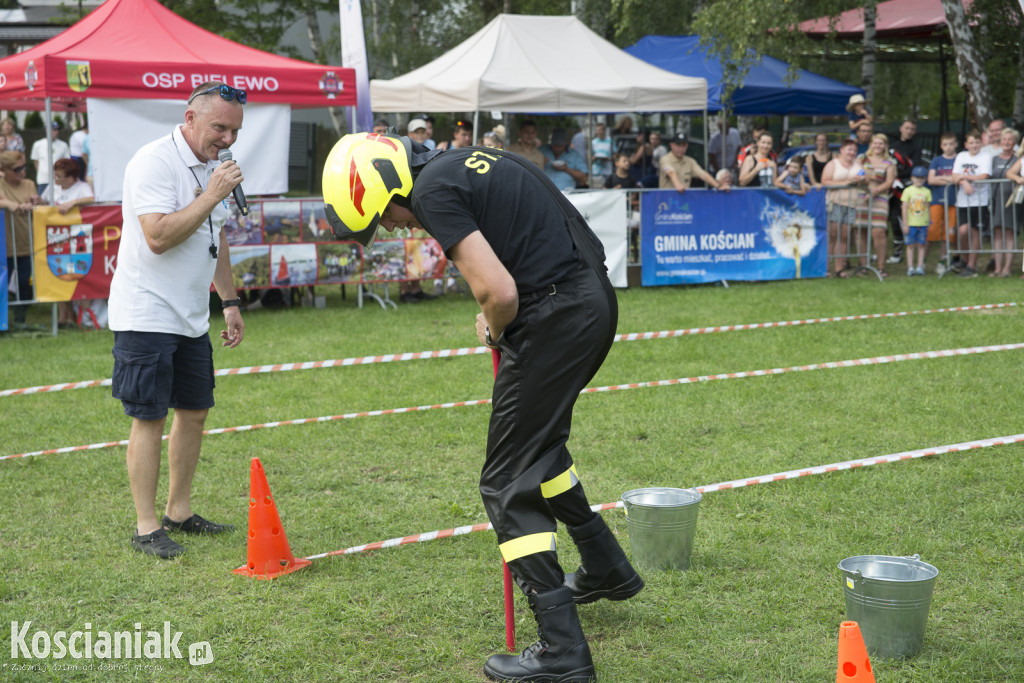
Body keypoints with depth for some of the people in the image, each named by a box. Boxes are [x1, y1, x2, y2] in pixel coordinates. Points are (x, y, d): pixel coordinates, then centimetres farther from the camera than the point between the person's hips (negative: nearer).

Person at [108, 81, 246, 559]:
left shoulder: (210, 167, 13)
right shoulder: (154, 162, -15)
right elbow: (158, 236, -26)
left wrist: (230, 302, 20)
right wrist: (212, 196, -22)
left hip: (191, 317, 9)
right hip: (146, 316, -9)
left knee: (194, 411, 12)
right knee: (149, 418, -5)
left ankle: (179, 512, 24)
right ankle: (146, 528, 3)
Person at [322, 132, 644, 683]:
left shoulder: (433, 192, -13)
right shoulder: (464, 160, 16)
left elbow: (499, 293, -21)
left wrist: (493, 330, 1)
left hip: (556, 317, -10)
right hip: (597, 300, 10)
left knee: (510, 484, -2)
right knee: (539, 445, 29)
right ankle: (606, 570, 42)